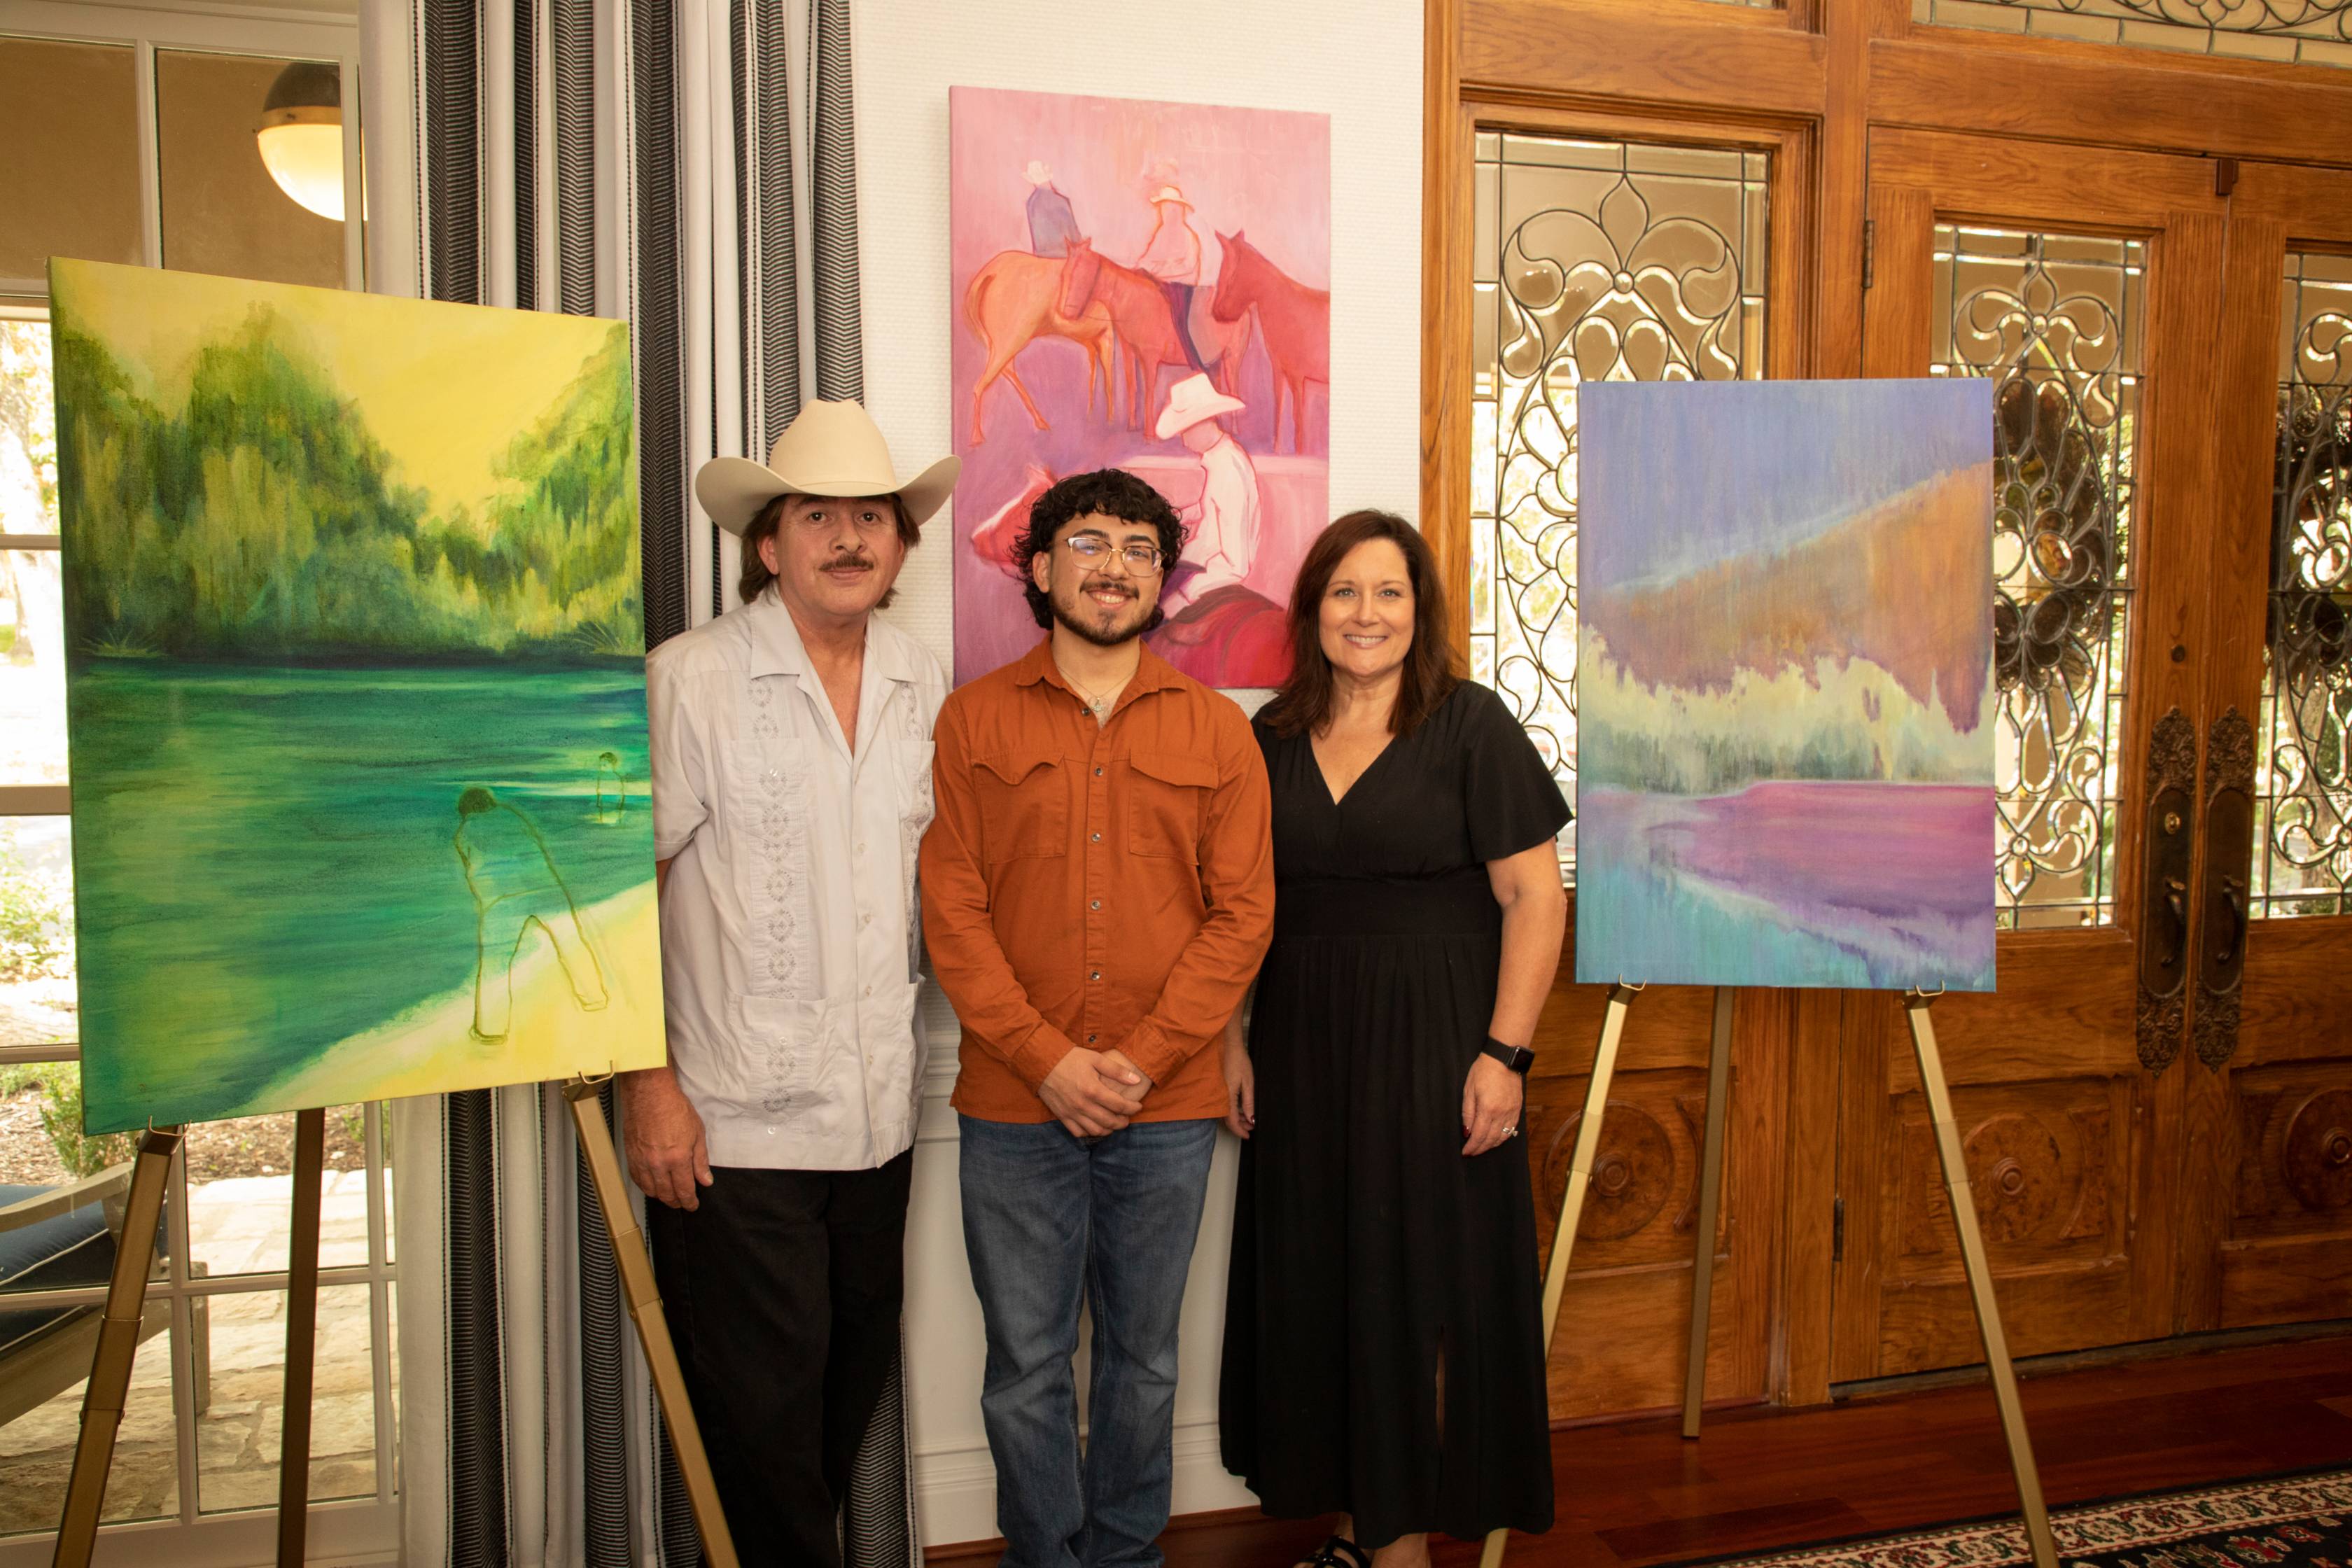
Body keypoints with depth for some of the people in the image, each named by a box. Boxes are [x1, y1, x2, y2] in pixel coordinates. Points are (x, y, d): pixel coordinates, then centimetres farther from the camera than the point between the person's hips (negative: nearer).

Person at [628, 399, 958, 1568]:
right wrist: (647, 1083, -13)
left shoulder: (926, 688, 7)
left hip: (878, 1119, 5)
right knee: (764, 1415, 5)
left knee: (852, 1392, 18)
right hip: (734, 1127, -5)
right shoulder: (691, 680, -8)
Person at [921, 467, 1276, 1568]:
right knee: (1025, 1367, 9)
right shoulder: (973, 720, 3)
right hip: (1013, 1104, -1)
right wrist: (1049, 1060, -11)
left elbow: (1243, 914, 0)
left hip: (1166, 1107, 1)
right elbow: (951, 909, -2)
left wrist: (1140, 1061, -10)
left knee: (1144, 1358, 14)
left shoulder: (1217, 732, 5)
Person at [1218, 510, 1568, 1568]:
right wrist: (1232, 1041, 7)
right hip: (1300, 1049, 5)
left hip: (1430, 1046, -4)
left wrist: (1504, 1051, -14)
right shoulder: (1272, 737, 8)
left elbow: (1534, 896, -8)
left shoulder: (1470, 725, -5)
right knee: (1312, 1289, 11)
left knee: (1419, 1292, 4)